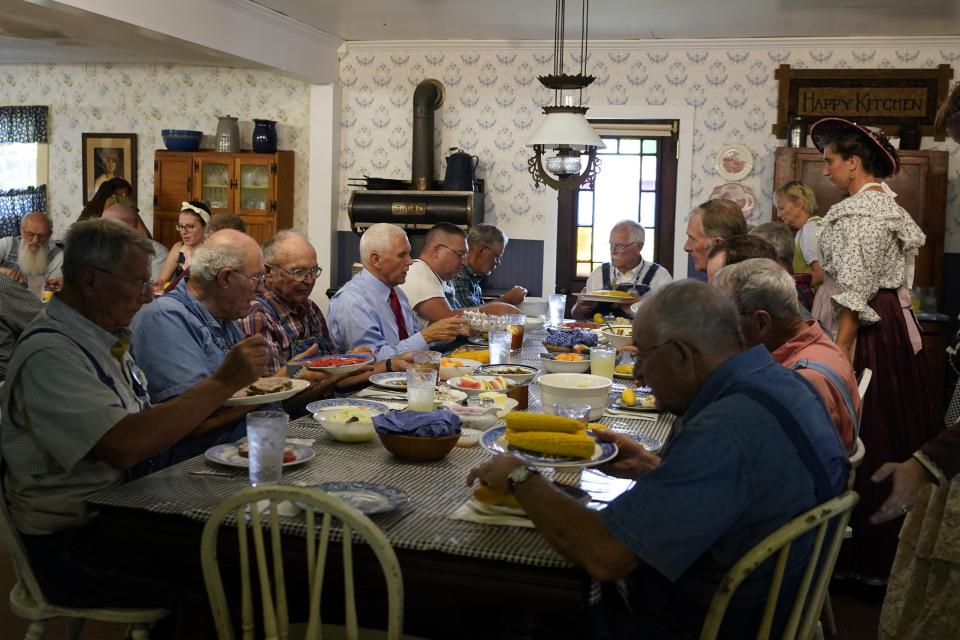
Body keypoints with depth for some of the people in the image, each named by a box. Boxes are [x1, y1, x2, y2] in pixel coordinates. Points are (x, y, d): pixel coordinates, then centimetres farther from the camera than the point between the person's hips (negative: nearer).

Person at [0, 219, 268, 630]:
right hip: (72, 548, -9)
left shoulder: (104, 340, 12)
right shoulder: (49, 354, -19)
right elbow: (125, 446, -30)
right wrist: (222, 383, -25)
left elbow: (148, 426, 17)